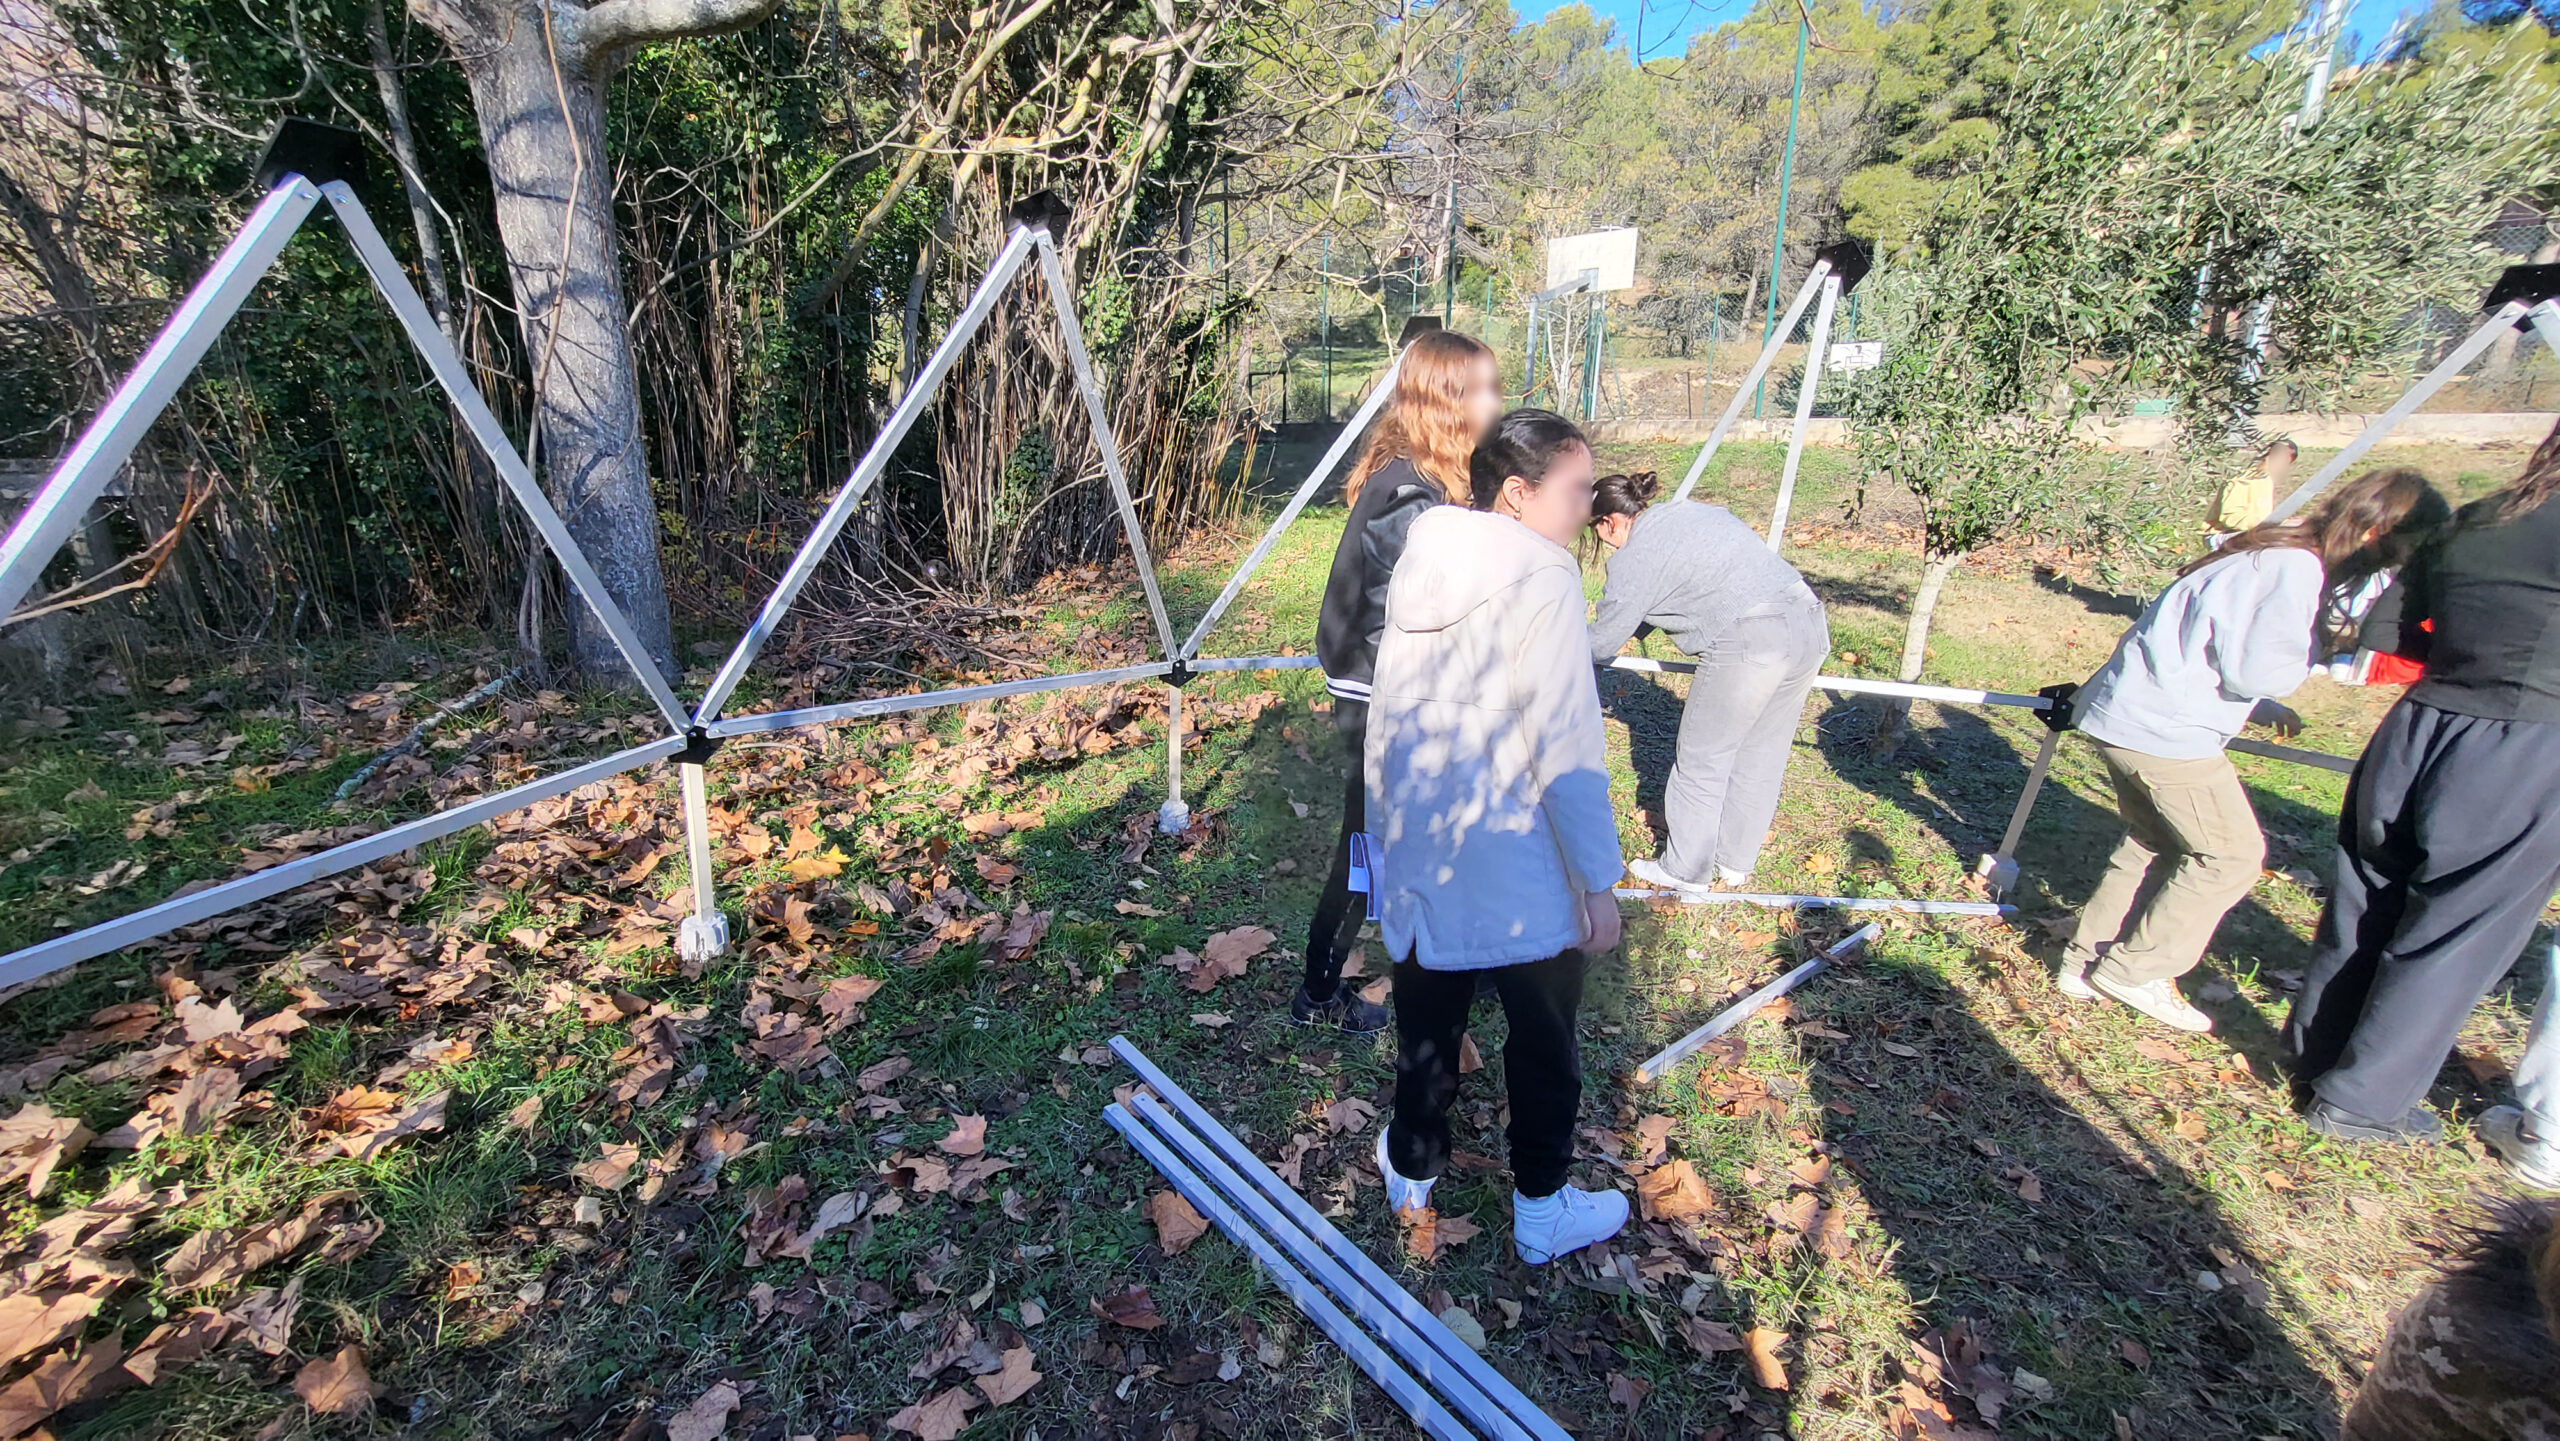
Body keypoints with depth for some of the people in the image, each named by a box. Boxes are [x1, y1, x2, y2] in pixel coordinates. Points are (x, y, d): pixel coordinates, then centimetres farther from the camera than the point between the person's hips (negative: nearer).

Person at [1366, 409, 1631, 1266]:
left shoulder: (1420, 568, 5)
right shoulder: (1542, 581, -18)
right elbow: (1567, 750, -21)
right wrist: (1599, 881, -14)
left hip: (1420, 856, 6)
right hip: (1518, 875, -6)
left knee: (1427, 1024, 21)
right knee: (1543, 1040, 15)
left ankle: (1411, 1172, 41)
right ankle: (1543, 1214, 32)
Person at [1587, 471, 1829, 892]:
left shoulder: (1635, 556, -4)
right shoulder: (1688, 510, 20)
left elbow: (1602, 644, 3)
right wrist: (1628, 631, 41)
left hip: (1749, 644, -9)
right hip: (1811, 622, 9)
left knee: (1702, 762, 9)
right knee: (1761, 756, 20)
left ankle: (1685, 870, 24)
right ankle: (1735, 863, 35)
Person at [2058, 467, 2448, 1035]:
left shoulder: (2274, 553, 16)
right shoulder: (2297, 569, -15)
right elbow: (2258, 669, -18)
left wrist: (2262, 709, 18)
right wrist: (2318, 647, 0)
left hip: (2122, 711, 10)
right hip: (2163, 731, -10)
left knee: (2155, 841, 20)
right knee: (2230, 854, 5)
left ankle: (2086, 963, 24)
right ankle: (2135, 972, 10)